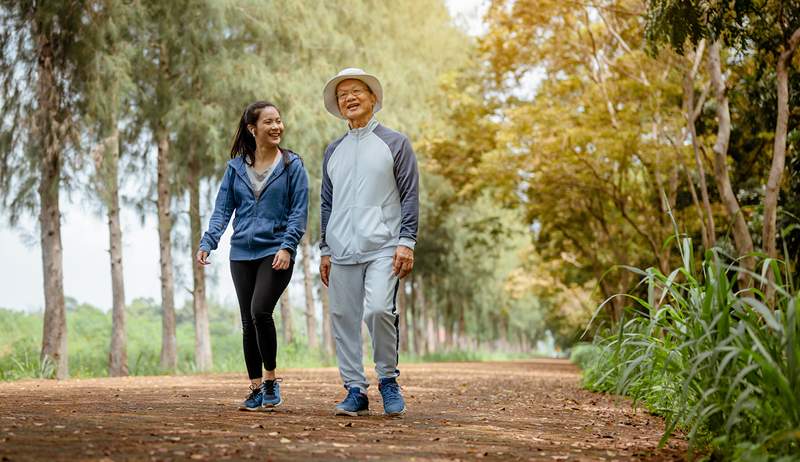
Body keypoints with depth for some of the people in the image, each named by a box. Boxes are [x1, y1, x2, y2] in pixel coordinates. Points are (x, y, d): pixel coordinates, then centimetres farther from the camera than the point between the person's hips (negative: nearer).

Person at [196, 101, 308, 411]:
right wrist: (207, 243, -7)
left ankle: (271, 380, -3)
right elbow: (222, 209, 8)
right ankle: (256, 390, 16)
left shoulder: (292, 165, 1)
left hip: (276, 252, -4)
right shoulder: (236, 167, 9)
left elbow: (299, 212, -2)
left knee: (260, 310, -20)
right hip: (242, 253, 4)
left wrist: (287, 246, -16)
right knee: (248, 323, 6)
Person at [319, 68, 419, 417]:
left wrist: (406, 243, -10)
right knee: (343, 320, 1)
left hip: (383, 247, -5)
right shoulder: (333, 151, 18)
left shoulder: (394, 143, 6)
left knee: (378, 309, -22)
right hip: (342, 252, 5)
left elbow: (410, 196, 0)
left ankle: (388, 380, -3)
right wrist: (325, 250, 14)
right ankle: (355, 391, 10)